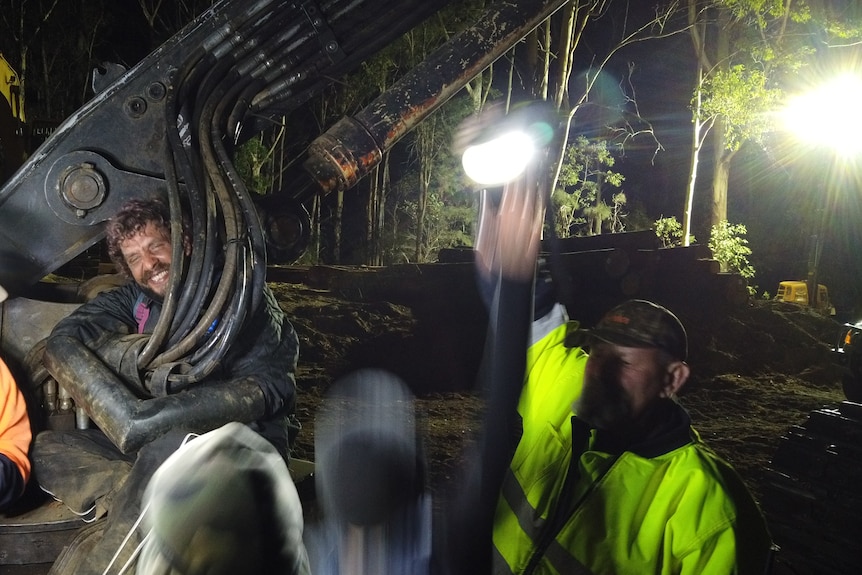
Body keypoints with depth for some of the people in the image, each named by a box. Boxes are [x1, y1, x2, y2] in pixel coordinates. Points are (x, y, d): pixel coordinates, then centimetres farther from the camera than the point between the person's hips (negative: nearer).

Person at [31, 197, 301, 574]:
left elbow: (264, 387, -13)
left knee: (172, 447, -36)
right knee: (46, 448, -12)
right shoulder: (132, 302, 12)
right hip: (146, 447, 5)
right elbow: (62, 345, -3)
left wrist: (147, 422, -21)